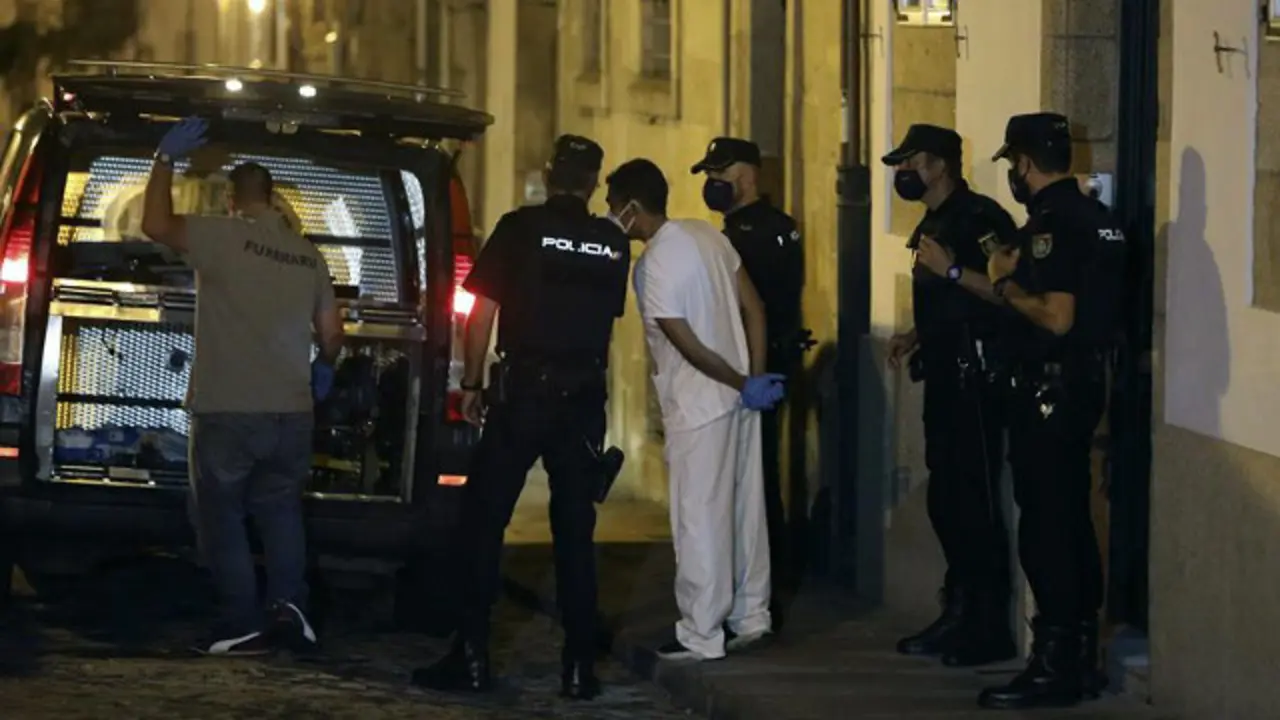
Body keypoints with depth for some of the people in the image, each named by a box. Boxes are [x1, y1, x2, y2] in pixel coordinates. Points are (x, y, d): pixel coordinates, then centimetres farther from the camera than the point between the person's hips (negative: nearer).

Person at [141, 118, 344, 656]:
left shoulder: (225, 237, -9)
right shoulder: (307, 256, 8)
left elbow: (156, 225, -16)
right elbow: (331, 333, 11)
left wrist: (165, 158, -6)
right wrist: (323, 369, 33)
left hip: (227, 411, -5)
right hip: (290, 411, 5)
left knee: (221, 515, 6)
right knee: (280, 510, 18)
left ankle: (244, 622, 1)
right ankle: (290, 605, -2)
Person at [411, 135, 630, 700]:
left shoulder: (521, 228, -4)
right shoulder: (613, 244, 6)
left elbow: (482, 309, -4)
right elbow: (610, 317, 10)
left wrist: (471, 383, 4)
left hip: (523, 392, -3)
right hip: (585, 396, 3)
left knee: (484, 521, 4)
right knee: (575, 531, 8)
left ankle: (472, 658, 0)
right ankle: (580, 668, 7)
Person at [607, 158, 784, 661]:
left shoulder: (654, 266, -19)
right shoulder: (708, 236, 5)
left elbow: (690, 347, -18)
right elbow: (754, 308, 6)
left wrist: (744, 385, -8)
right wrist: (756, 377, 3)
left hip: (699, 407, -8)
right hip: (739, 398, 8)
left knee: (700, 520, -1)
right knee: (745, 509, 15)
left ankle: (701, 635, 4)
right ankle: (751, 616, 24)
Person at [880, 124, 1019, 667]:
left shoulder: (980, 218, -12)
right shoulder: (933, 225, 19)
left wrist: (951, 270, -23)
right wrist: (915, 337, 16)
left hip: (975, 377, -10)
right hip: (944, 376, 10)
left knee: (975, 501, -8)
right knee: (945, 501, 12)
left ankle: (991, 628, -4)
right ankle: (958, 616, 19)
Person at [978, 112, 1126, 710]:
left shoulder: (1055, 223, -18)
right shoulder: (1093, 217, 13)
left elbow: (1056, 318, -24)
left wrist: (1004, 283, -10)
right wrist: (1016, 276, 16)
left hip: (1050, 389, -10)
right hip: (1083, 384, 10)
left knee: (1044, 526, -6)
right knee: (1072, 521, 14)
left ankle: (1054, 667, -5)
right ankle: (1081, 658, 19)